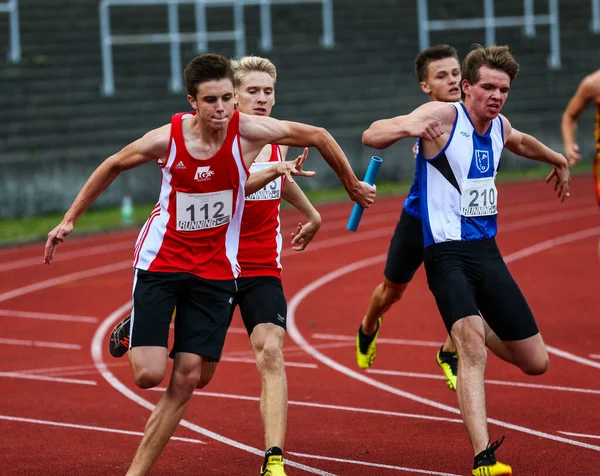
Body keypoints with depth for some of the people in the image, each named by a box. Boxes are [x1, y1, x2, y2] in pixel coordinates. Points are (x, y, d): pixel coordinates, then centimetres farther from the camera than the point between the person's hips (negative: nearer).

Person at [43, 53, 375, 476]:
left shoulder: (249, 132, -16)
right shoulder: (167, 139, -15)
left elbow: (318, 136, -1)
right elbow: (112, 167, 5)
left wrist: (353, 186, 11)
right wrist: (70, 219, 9)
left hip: (215, 268, 1)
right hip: (160, 262, -1)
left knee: (188, 379, -4)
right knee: (149, 374, -11)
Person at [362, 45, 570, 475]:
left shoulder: (499, 127, 9)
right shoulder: (443, 116, -11)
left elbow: (522, 142, 35)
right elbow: (371, 136, -21)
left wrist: (559, 161, 52)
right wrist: (407, 127, -41)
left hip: (488, 252, 7)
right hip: (448, 253, -6)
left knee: (536, 363, 8)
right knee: (472, 347, -29)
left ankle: (470, 332, 39)